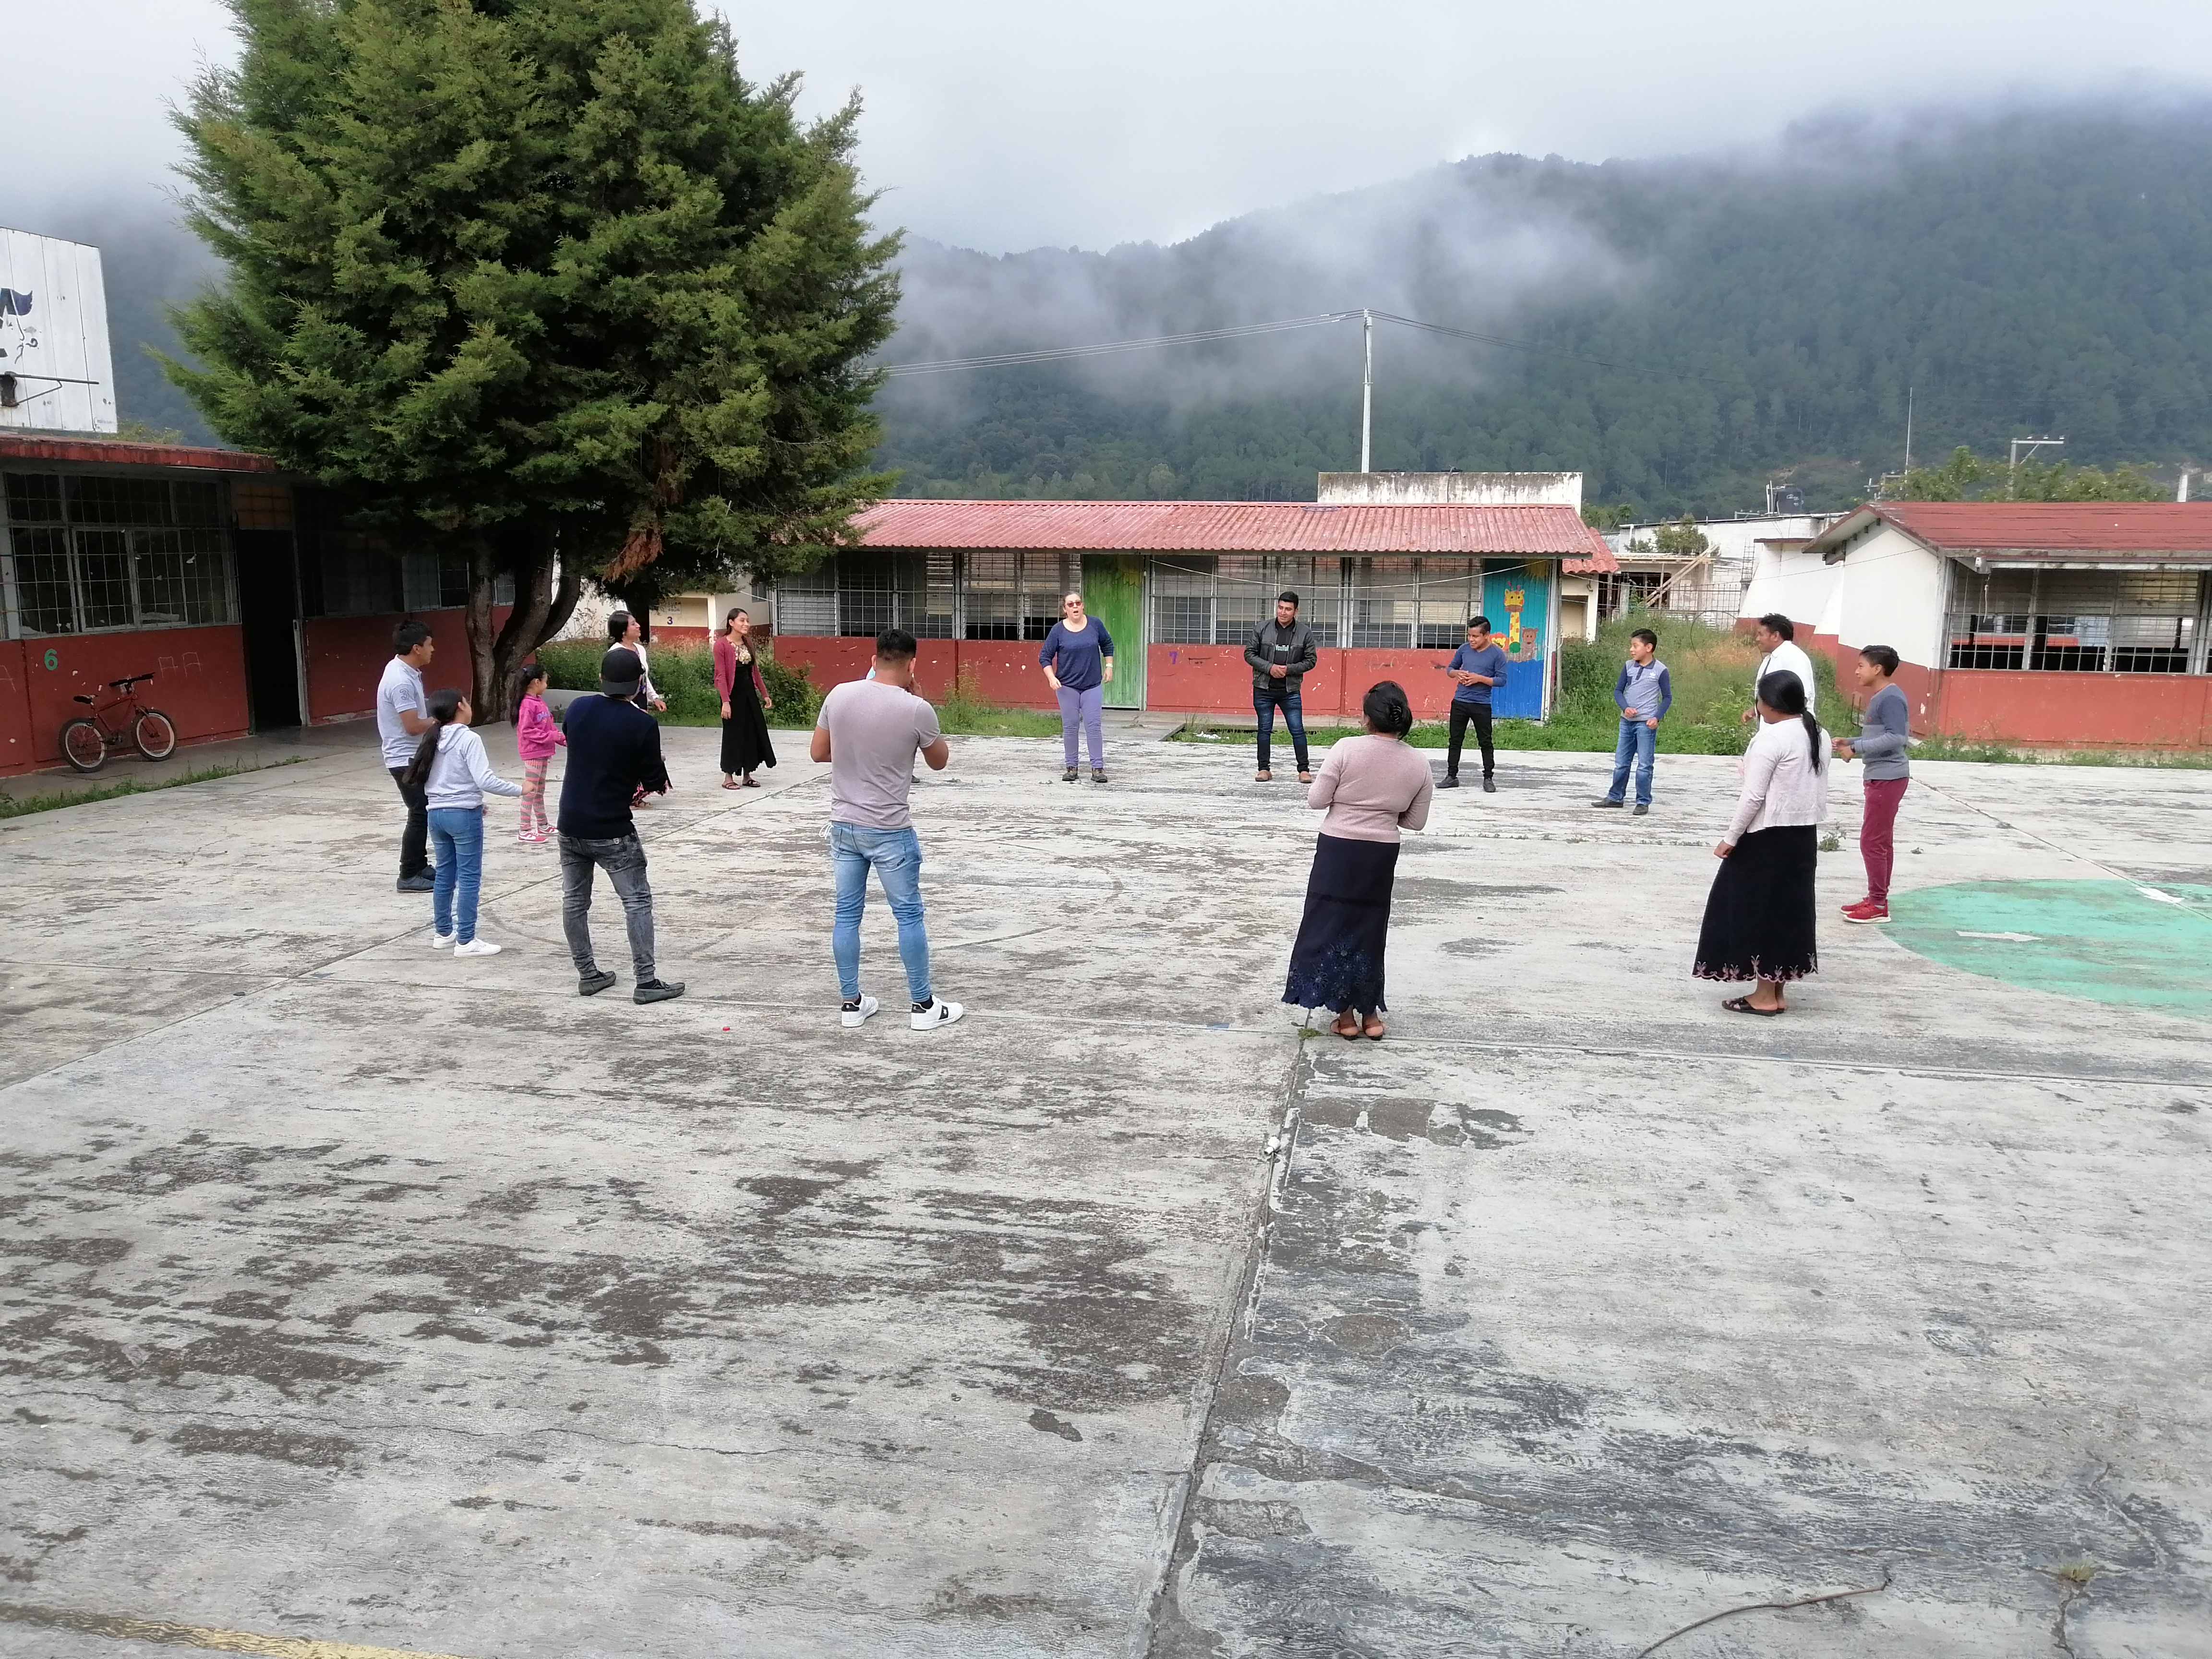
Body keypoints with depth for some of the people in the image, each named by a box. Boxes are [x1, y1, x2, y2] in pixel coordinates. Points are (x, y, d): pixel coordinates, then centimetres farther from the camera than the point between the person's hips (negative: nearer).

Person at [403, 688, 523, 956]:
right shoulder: (468, 739, -13)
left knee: (445, 874, 17)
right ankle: (465, 941, 1)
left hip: (437, 813, 7)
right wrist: (520, 789, -12)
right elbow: (485, 780, -21)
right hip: (464, 815, -7)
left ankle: (443, 932, 27)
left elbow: (426, 781, 13)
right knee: (469, 878, -1)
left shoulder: (433, 740, 8)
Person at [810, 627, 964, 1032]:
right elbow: (939, 762, 4)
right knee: (909, 916, 7)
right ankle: (923, 1005, 15)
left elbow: (818, 753, 8)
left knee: (847, 915, 12)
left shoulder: (839, 695, -3)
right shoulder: (917, 710, -14)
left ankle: (851, 1003, 20)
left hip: (843, 825, 4)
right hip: (890, 831, -4)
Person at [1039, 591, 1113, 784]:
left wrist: (1108, 667, 12)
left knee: (1093, 727, -4)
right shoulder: (1058, 630, -4)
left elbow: (1107, 645, 17)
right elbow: (1045, 657, 0)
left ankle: (1098, 768, 0)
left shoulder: (1095, 624, 1)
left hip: (1093, 685, 0)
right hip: (1067, 686, 0)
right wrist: (1051, 678, -12)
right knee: (1070, 727, 3)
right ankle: (1071, 767, 13)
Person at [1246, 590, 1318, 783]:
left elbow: (1311, 660, 2)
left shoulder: (1305, 633, -1)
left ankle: (1303, 770, 6)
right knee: (1265, 730, 7)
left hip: (1290, 691, -1)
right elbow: (1249, 654, 2)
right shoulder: (1262, 629, -1)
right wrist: (1269, 667, -12)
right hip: (1263, 689, 1)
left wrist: (1289, 669, -13)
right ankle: (1264, 769, 16)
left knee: (1297, 730, -1)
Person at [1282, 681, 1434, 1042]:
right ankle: (1370, 1013, 21)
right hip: (1381, 854, 4)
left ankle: (1346, 1014, 11)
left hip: (1338, 850, -3)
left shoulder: (1347, 749, -14)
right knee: (1369, 929, 16)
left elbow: (1316, 801, -11)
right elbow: (1416, 821, 5)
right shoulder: (1418, 764, -2)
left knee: (1332, 925, 8)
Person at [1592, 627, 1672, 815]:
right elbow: (1618, 690, 8)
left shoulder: (1660, 670, -6)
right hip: (1626, 722, 5)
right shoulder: (1628, 666, 5)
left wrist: (1657, 717, -13)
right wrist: (1625, 708, -10)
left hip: (1646, 724, -5)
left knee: (1644, 766, -1)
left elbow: (1667, 697, -1)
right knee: (1621, 763, 12)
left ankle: (1643, 802, 7)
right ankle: (1615, 798, 23)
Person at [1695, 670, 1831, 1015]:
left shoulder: (1771, 738, -17)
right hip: (1803, 837, 8)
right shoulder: (1819, 736, 8)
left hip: (1767, 837, -8)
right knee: (1788, 908, 13)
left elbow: (1753, 796, -19)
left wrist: (1730, 838, -11)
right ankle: (1777, 992, 19)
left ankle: (1764, 996, 6)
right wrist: (1811, 838, 19)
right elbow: (1821, 796, 12)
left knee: (1757, 910, 2)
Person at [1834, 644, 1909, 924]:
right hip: (1881, 777, 10)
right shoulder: (1879, 698, 14)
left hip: (1887, 778, -10)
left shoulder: (1891, 698, -17)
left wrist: (1856, 749, -22)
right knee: (1882, 841, 14)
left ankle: (1878, 905, -2)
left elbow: (1895, 737, -25)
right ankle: (1876, 899, 21)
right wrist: (1851, 742, 4)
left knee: (1872, 841, -7)